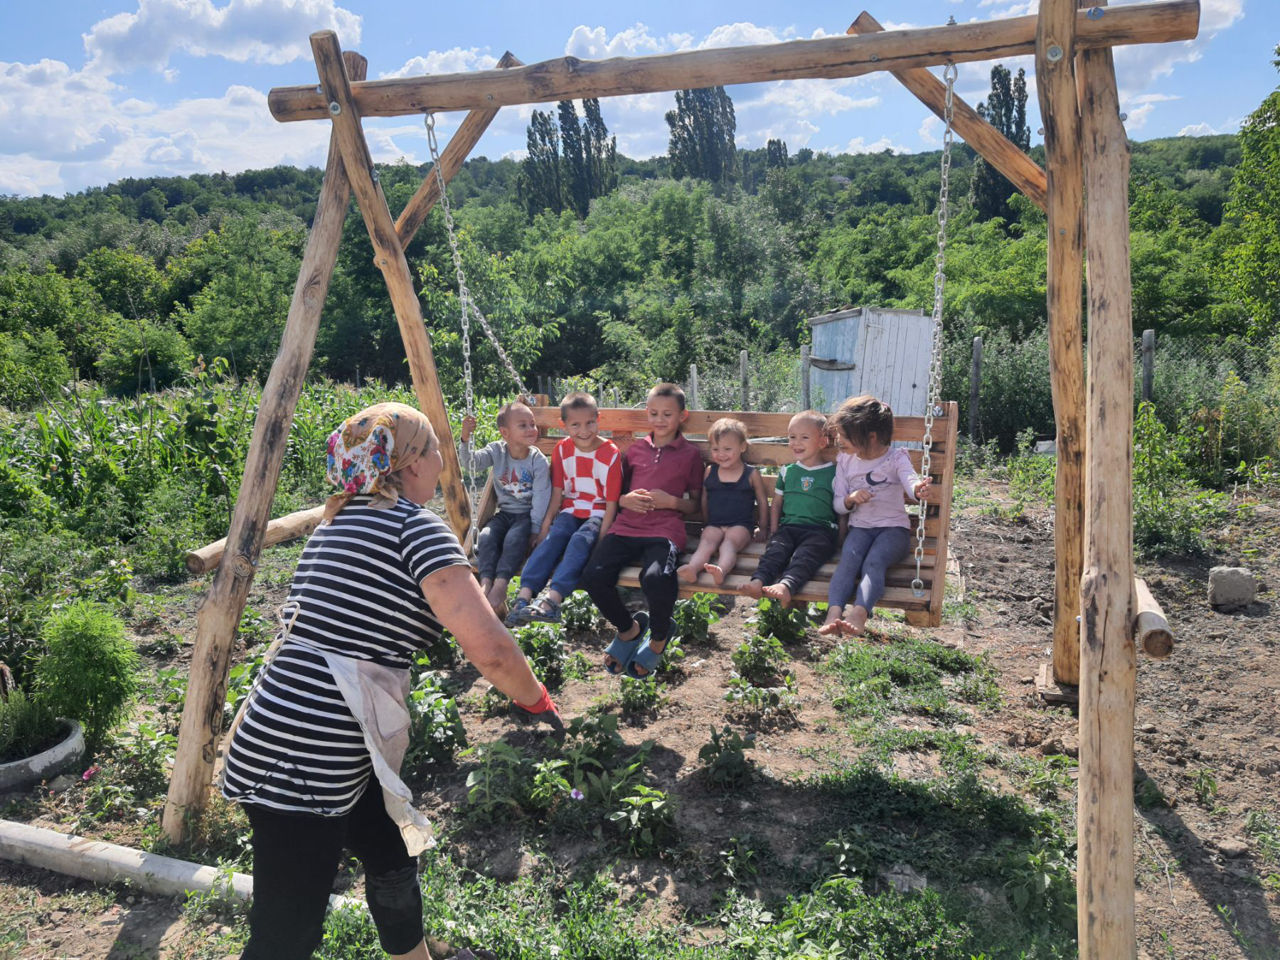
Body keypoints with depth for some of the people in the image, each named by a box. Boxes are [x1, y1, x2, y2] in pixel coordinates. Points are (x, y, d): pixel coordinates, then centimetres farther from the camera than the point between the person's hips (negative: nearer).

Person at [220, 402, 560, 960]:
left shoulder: (340, 522, 12)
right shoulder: (414, 524, -14)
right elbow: (490, 649, -21)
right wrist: (538, 702, -4)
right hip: (300, 768, -9)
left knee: (394, 857, 25)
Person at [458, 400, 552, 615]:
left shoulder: (538, 460, -10)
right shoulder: (497, 451, 0)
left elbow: (541, 496, -11)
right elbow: (471, 463, -10)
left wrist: (536, 528, -16)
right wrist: (465, 439, -27)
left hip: (528, 514, -3)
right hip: (504, 512, 4)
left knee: (514, 539, -31)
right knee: (486, 536, -24)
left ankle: (500, 586, -34)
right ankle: (486, 583, -30)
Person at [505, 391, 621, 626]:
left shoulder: (611, 454, -10)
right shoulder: (562, 450, 2)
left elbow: (611, 501, -10)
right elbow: (557, 492, 5)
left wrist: (602, 535, -18)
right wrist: (546, 523, -6)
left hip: (598, 513, -3)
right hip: (571, 510, 3)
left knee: (581, 540, -31)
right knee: (553, 537, -25)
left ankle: (552, 600, -45)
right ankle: (524, 596, -38)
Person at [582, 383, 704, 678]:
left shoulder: (690, 454, 12)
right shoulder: (635, 448, 20)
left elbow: (696, 505, 13)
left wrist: (671, 501, -6)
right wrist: (624, 500, 1)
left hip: (665, 530, -3)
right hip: (626, 527, 4)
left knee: (656, 579, -35)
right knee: (594, 576, -24)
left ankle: (658, 638, 0)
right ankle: (628, 629, 7)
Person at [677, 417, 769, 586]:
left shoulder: (751, 474, 5)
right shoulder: (710, 472, 12)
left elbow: (763, 502, 13)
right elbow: (704, 499, 22)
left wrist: (763, 528, 13)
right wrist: (707, 524, 22)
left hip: (741, 524, -2)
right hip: (714, 525, 3)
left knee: (730, 542, -32)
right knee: (706, 541, -27)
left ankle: (721, 570, -61)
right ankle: (692, 568, -55)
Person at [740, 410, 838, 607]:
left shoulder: (833, 473, 9)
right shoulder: (787, 472, 21)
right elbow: (776, 504, 26)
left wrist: (840, 537, 1)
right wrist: (774, 532, 13)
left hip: (820, 530, -3)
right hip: (788, 526, 3)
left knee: (804, 555, -32)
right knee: (776, 549, -27)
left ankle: (786, 585, -58)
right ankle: (758, 580, -51)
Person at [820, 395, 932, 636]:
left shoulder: (896, 458, 0)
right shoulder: (845, 462, 11)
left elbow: (910, 480, -22)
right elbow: (837, 504, 11)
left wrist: (918, 490, -49)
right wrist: (850, 499, -14)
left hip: (894, 527, -2)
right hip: (860, 526, 3)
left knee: (874, 562, -32)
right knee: (849, 559, -30)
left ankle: (859, 614, -54)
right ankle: (834, 612, -50)